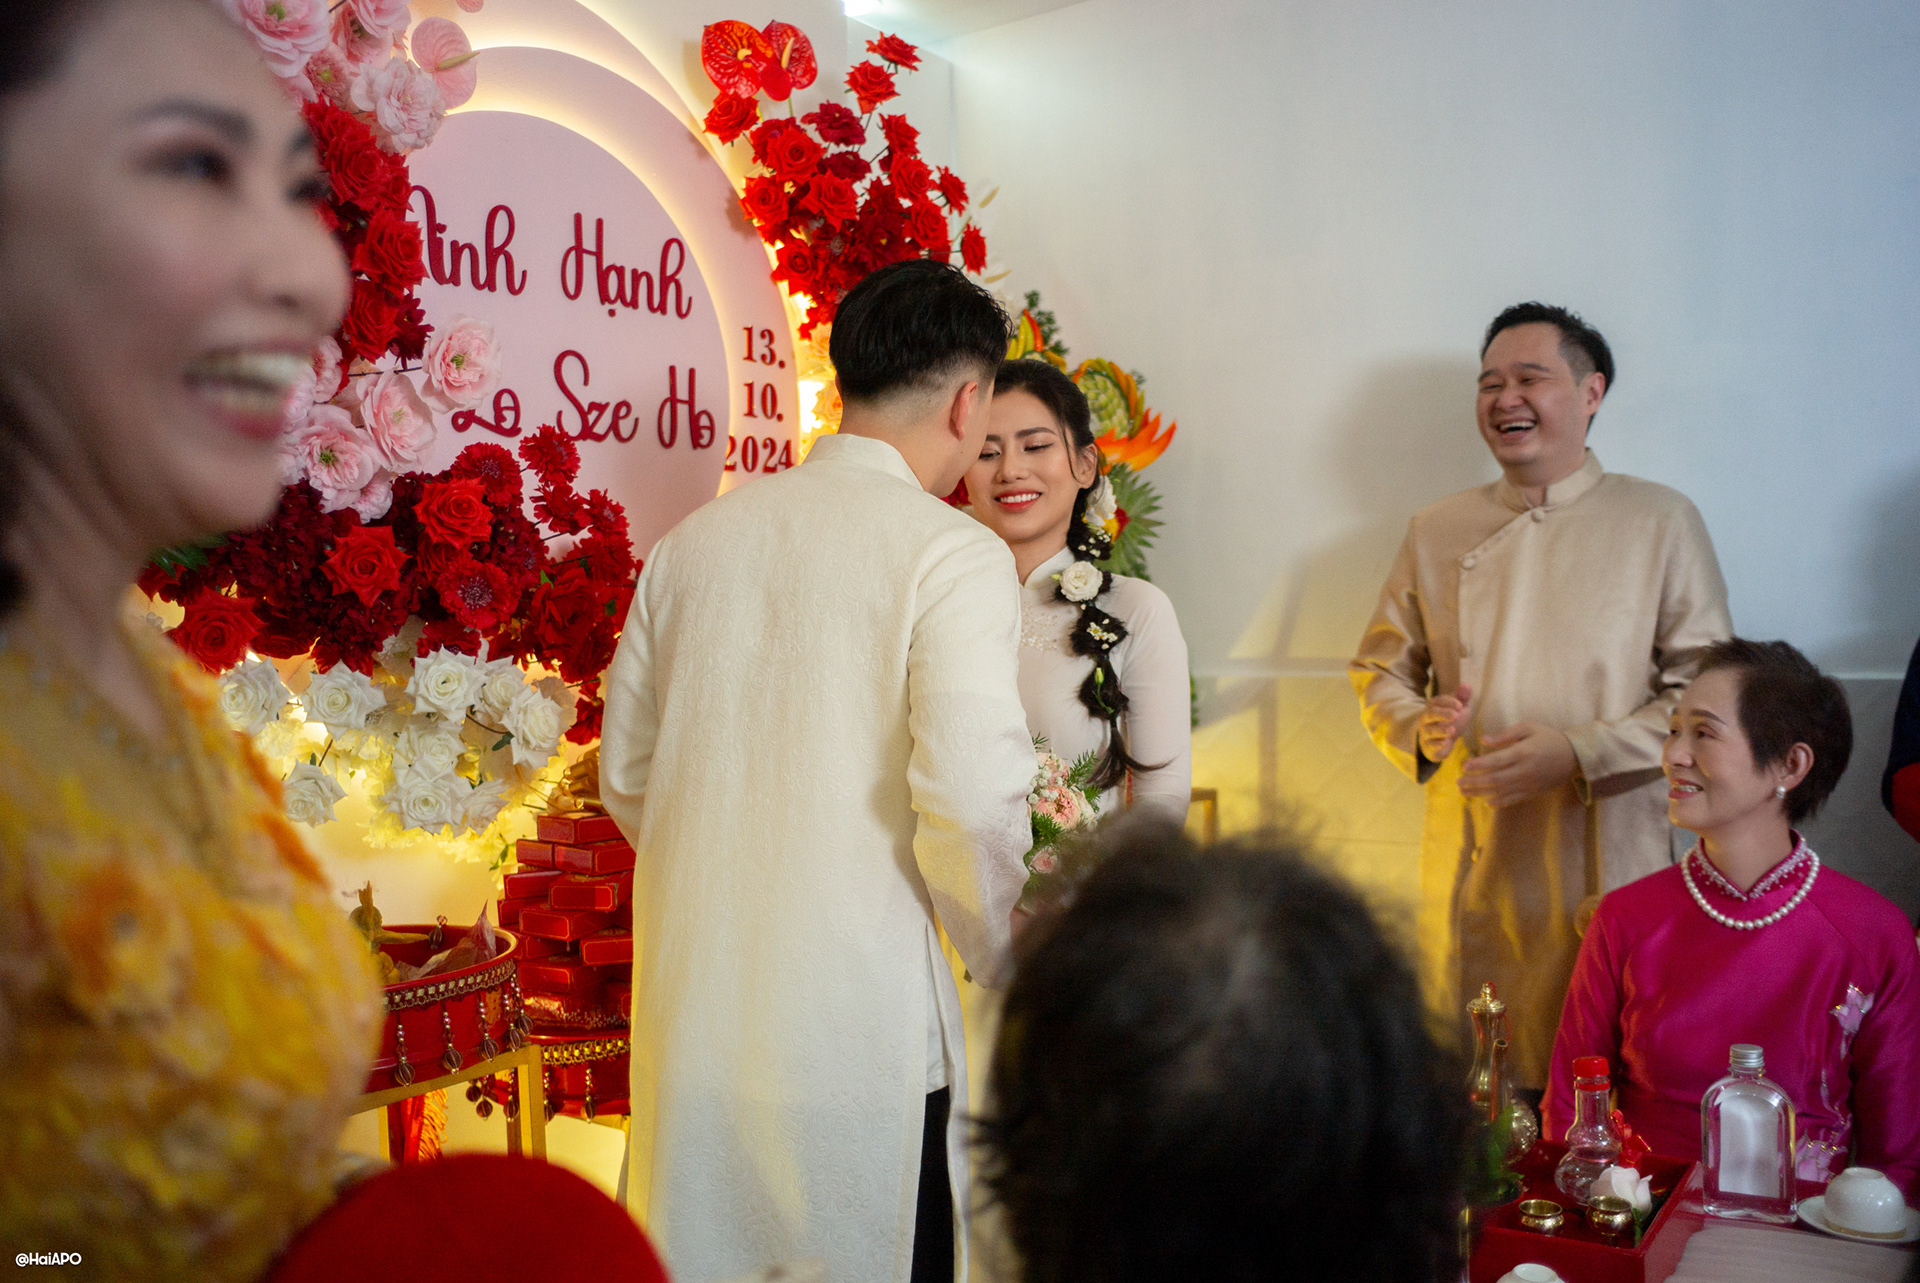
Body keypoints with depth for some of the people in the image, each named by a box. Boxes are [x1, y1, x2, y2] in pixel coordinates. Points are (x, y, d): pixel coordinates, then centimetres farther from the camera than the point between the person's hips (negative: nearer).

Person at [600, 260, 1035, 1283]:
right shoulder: (955, 555, -11)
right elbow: (971, 803, -20)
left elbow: (627, 776, 12)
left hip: (689, 1007, 6)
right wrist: (1007, 962, -2)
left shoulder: (696, 537, 6)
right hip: (861, 1023, -5)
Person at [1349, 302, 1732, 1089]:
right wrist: (1418, 728, -7)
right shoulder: (1435, 532, 10)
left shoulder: (1661, 523, 3)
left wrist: (1578, 754, -14)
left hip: (1607, 864, -2)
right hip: (1468, 870, 2)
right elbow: (1379, 670, 15)